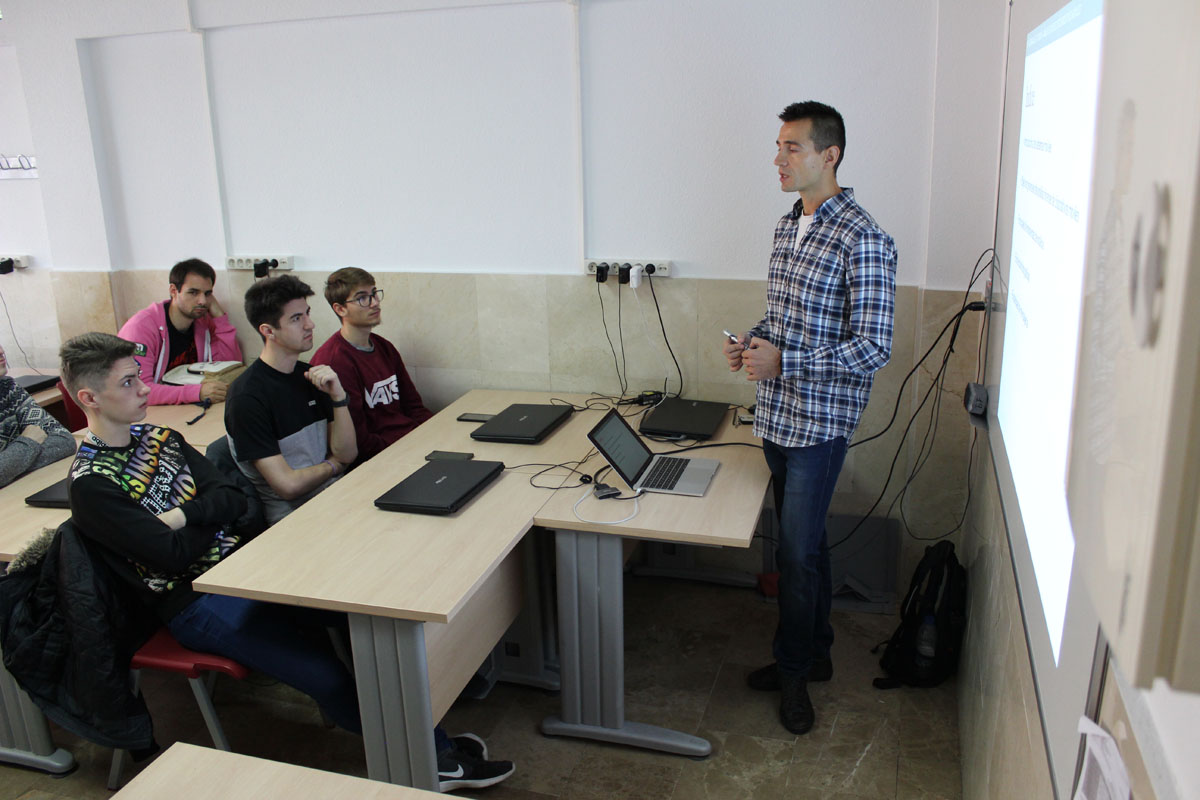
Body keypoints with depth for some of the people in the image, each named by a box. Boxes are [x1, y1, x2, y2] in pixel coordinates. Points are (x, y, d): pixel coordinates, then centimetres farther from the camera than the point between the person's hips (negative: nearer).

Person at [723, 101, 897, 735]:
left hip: (820, 421, -8)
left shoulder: (862, 240, -16)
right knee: (803, 543, 18)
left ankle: (793, 670, 21)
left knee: (798, 551, 1)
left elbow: (874, 348, -19)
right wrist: (753, 340, 2)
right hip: (777, 414, 8)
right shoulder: (787, 226, 10)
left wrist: (784, 361, -23)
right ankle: (815, 653, 34)